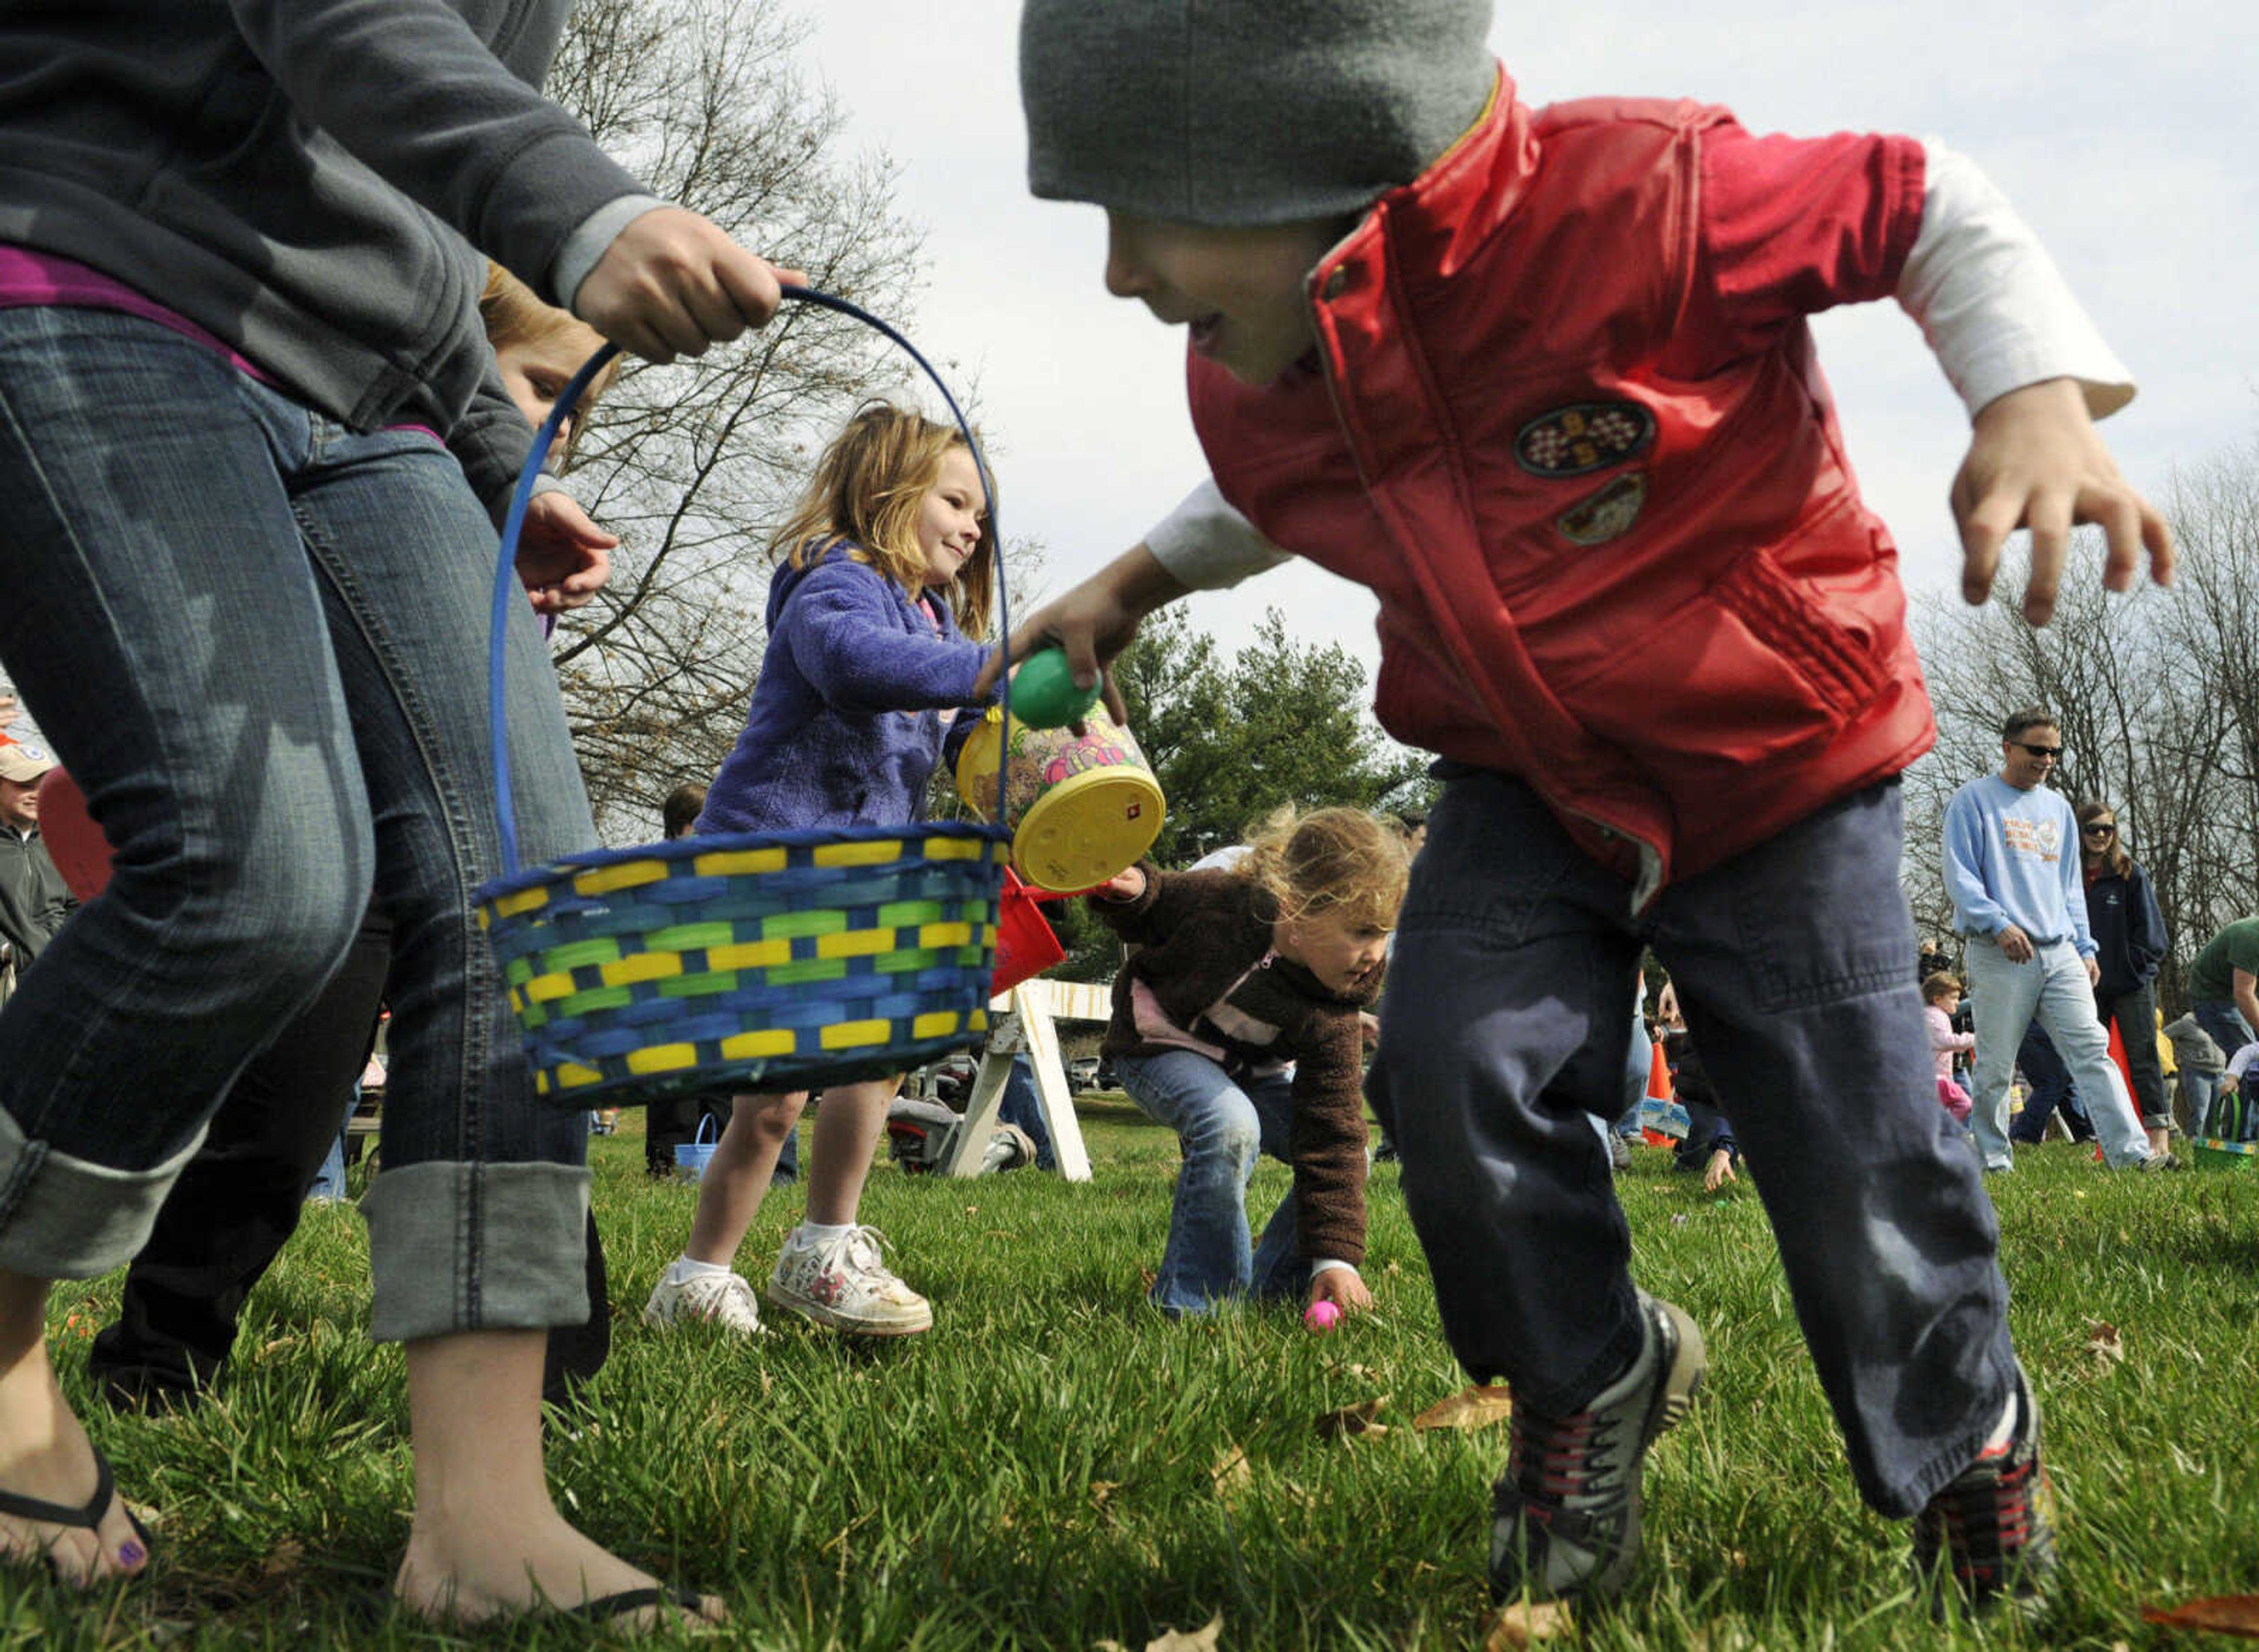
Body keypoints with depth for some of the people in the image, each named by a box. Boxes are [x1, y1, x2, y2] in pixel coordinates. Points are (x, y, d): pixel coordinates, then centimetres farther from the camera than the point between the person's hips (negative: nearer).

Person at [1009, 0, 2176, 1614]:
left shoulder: (1631, 205, -32)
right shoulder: (1248, 384, -11)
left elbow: (1920, 203, -18)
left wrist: (2041, 401, -32)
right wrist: (1141, 579, 9)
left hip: (1778, 770, -4)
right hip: (1525, 782, 4)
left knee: (1858, 1153, -2)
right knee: (1455, 1064, -20)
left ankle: (1973, 1431, 32)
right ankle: (1588, 1380, 10)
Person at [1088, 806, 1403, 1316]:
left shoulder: (1332, 1017, -25)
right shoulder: (1221, 901, -31)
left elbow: (1333, 1134, -24)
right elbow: (1151, 916, -6)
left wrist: (1336, 1256, -28)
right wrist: (1131, 888, -31)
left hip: (1250, 1072, 4)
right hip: (1160, 1046, -4)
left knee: (1346, 1148, -15)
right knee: (1230, 1125, -35)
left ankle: (1268, 1289, 3)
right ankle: (1194, 1299, -22)